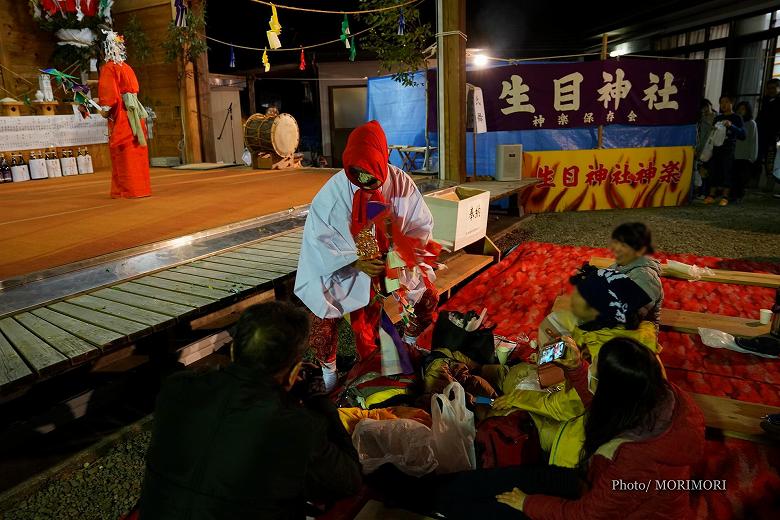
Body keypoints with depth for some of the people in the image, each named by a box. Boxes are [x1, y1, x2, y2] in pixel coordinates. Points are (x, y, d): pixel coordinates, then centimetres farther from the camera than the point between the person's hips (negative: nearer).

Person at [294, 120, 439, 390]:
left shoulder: (401, 183, -15)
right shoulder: (335, 189, -21)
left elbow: (421, 224, -8)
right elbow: (320, 235, -18)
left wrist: (402, 252, -25)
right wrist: (357, 262, -28)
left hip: (391, 259, 3)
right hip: (345, 264, -2)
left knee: (428, 297, -2)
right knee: (323, 313, -18)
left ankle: (412, 345, 29)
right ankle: (328, 369, 10)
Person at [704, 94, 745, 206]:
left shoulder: (736, 118, 2)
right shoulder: (717, 118, 16)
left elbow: (742, 135, -8)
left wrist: (731, 126, -21)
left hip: (728, 150, -4)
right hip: (716, 148, 4)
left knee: (727, 172, -3)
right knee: (714, 171, 3)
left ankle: (725, 197, -1)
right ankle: (712, 195, 8)